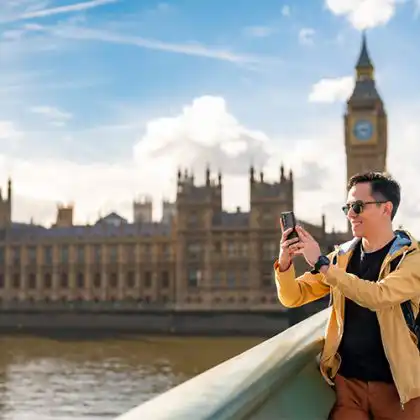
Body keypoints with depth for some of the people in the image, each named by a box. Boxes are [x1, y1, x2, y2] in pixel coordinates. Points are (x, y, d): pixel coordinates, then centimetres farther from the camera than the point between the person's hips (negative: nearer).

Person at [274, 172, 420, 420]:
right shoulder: (343, 256, 5)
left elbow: (379, 296, -26)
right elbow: (293, 297, 6)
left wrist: (321, 263, -24)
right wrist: (285, 262, -14)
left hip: (397, 384, -3)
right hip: (347, 381, 3)